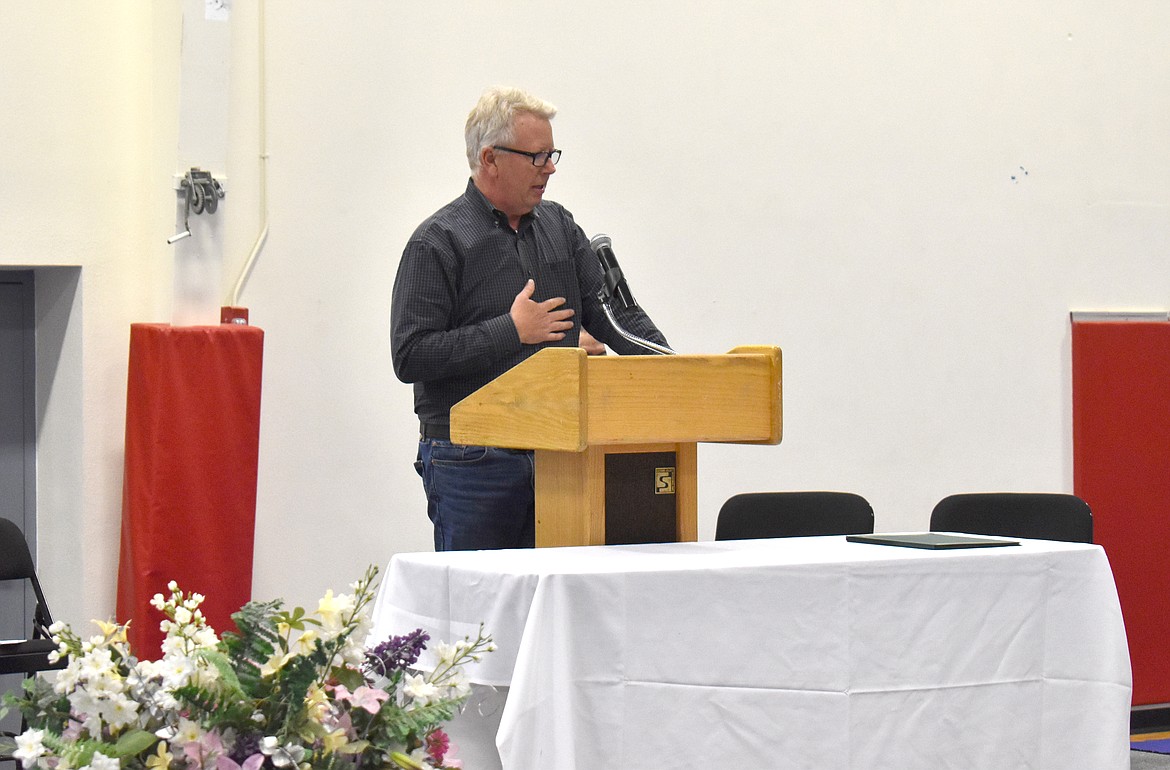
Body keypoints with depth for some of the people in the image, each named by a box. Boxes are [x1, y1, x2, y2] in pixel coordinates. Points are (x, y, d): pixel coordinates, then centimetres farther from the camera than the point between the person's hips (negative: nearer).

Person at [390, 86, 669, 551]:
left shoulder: (558, 226, 13)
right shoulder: (437, 243, -7)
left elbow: (610, 310, 12)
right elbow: (409, 356, -14)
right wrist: (511, 332, -14)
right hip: (471, 461, -5)